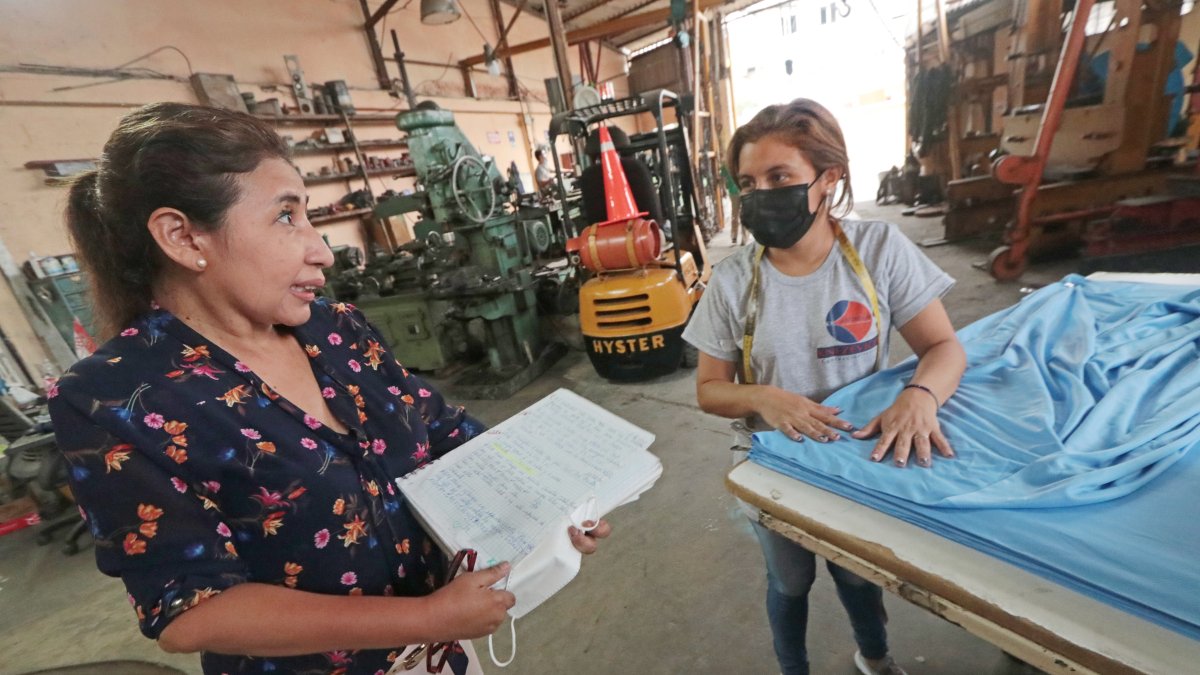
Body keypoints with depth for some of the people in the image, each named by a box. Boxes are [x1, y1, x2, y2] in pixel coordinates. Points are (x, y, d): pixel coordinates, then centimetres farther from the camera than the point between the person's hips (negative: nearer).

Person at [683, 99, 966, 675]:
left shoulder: (880, 249, -15)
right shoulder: (733, 279, -16)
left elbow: (943, 346, -11)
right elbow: (709, 389, -10)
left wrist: (919, 395, -32)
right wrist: (761, 397, -30)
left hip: (861, 455, 1)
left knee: (858, 573, 26)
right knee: (789, 583, 22)